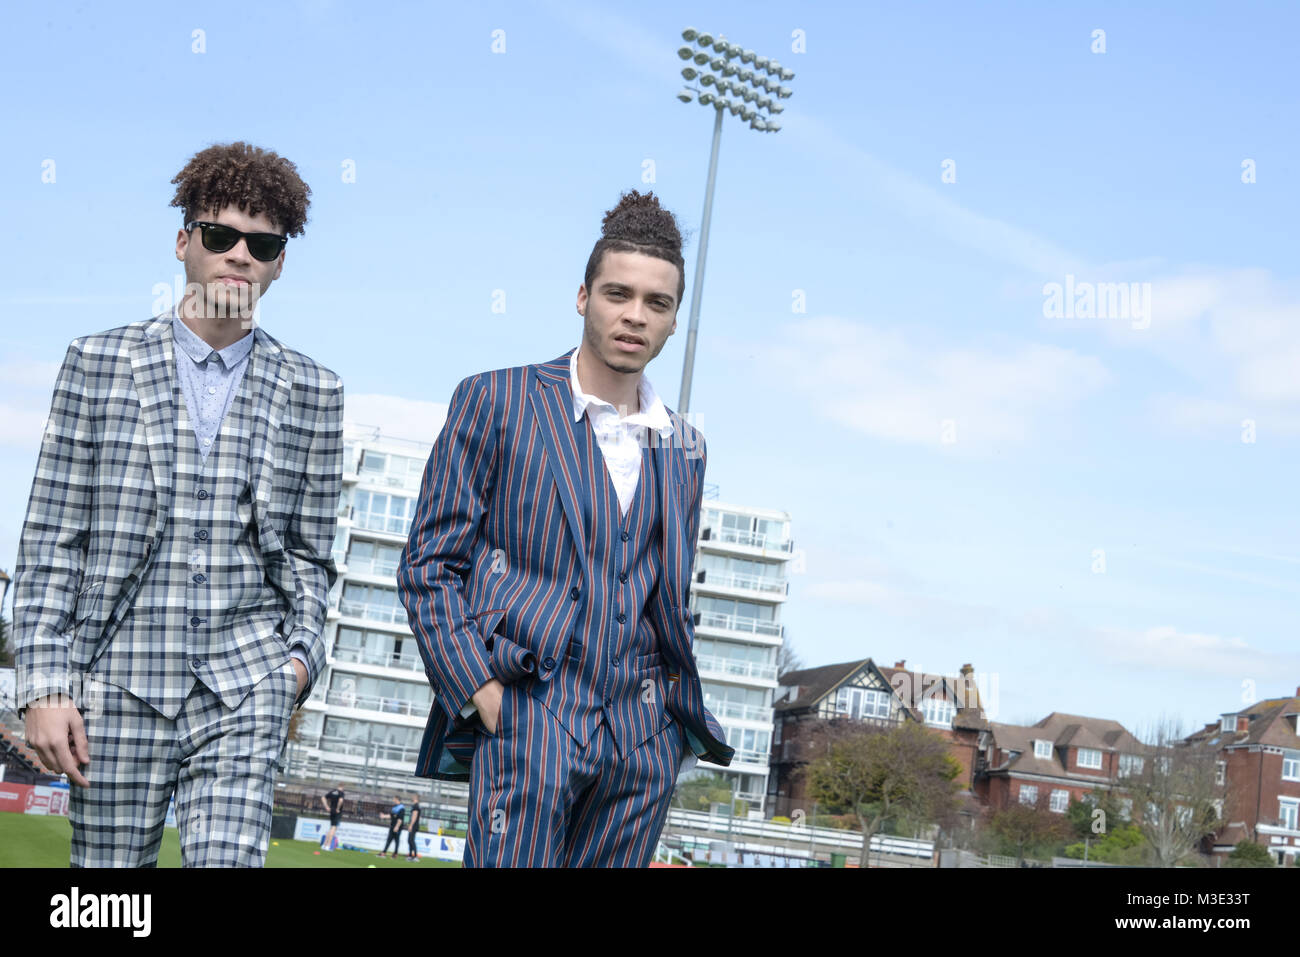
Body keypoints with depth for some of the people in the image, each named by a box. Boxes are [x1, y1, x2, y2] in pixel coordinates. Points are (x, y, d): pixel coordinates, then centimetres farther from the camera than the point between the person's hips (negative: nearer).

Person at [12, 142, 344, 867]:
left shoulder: (313, 392, 8)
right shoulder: (100, 362, 4)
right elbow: (53, 540, 2)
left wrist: (304, 650, -1)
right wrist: (45, 685, -4)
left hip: (245, 687, 1)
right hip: (120, 683, 0)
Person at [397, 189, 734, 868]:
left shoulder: (684, 447, 16)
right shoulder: (496, 402, 2)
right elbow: (428, 564, 0)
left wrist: (679, 705, 11)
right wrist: (479, 692, -9)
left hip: (644, 735, 5)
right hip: (528, 713, -4)